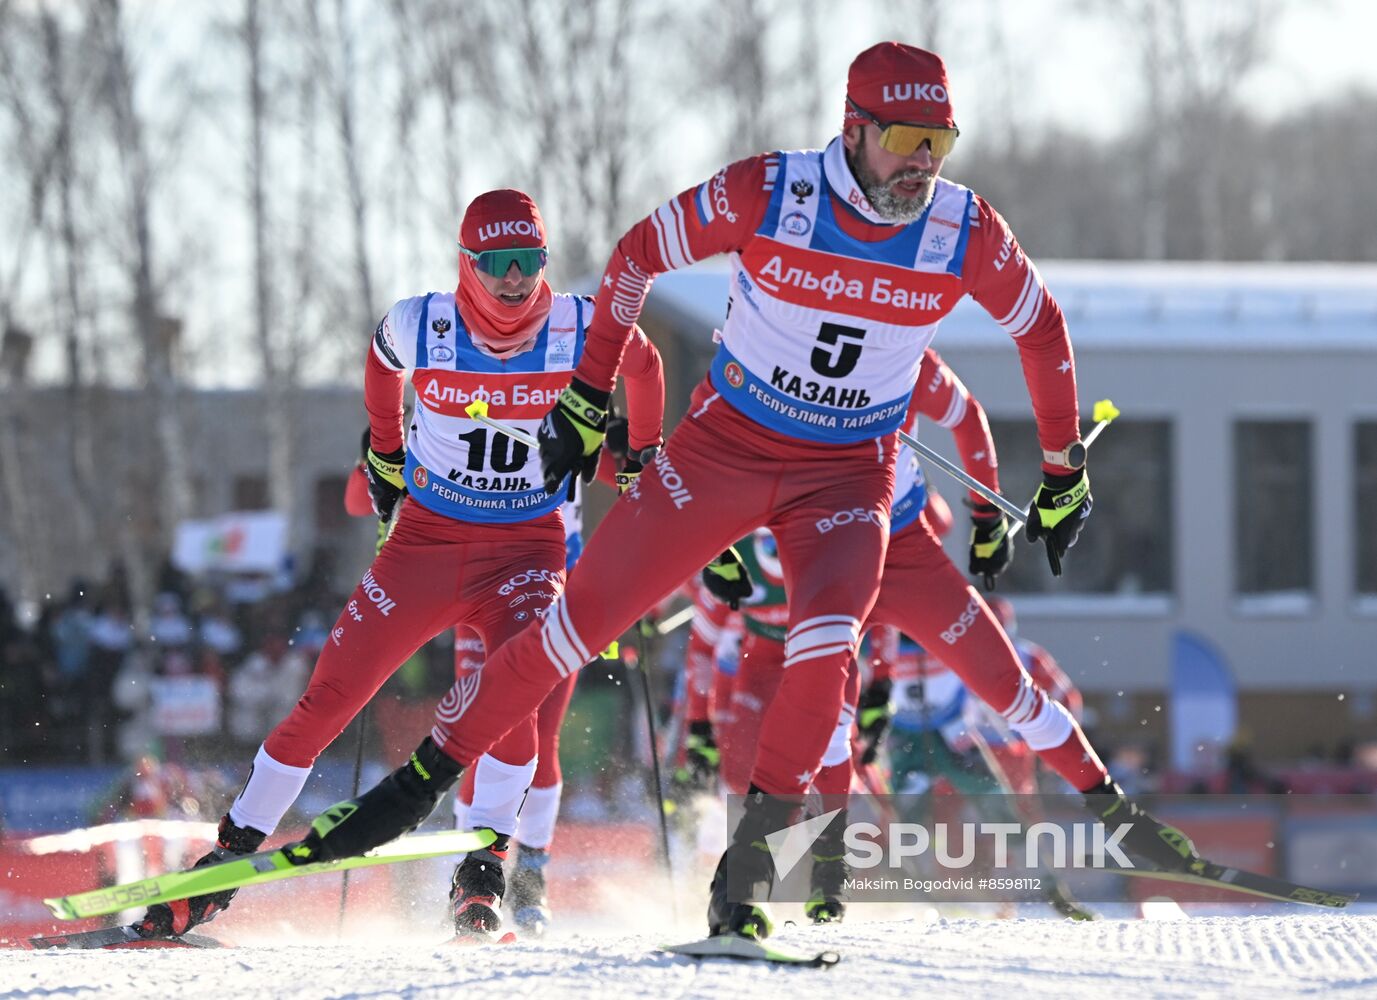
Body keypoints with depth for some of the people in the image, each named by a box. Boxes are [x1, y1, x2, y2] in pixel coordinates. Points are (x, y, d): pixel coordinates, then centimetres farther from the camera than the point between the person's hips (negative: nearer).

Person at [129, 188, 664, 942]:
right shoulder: (421, 328, -13)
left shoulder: (582, 329, -14)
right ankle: (229, 858, 13)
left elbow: (643, 362, 10)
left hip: (526, 547, -1)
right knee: (325, 703, -1)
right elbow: (382, 361, 13)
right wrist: (384, 452, 20)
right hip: (425, 538, 1)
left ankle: (484, 868, -19)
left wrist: (643, 459, 16)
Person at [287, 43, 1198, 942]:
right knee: (582, 616, -1)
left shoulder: (967, 233, -14)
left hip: (849, 472, 0)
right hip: (725, 446, 0)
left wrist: (1065, 475, 9)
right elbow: (640, 254, -5)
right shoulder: (766, 194, -19)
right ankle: (427, 779, 13)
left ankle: (757, 847, -12)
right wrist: (589, 395, -2)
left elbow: (1042, 328, 5)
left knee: (827, 639, -26)